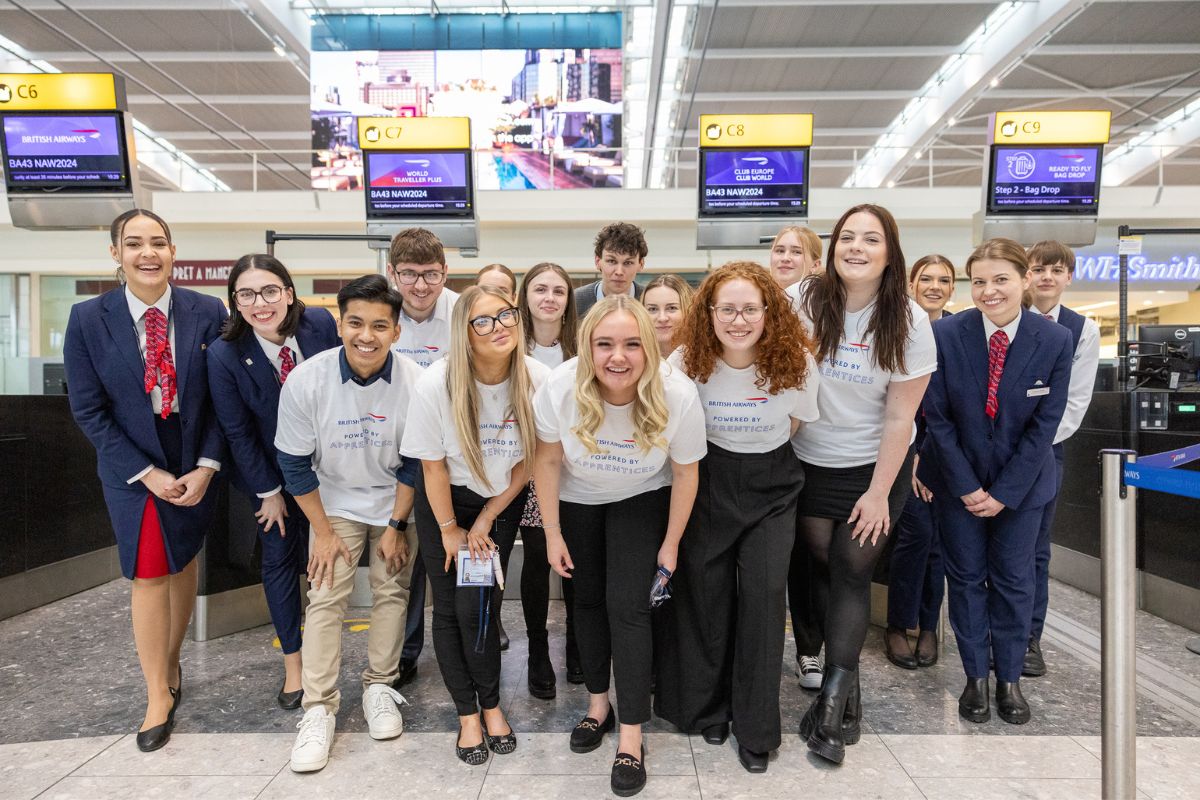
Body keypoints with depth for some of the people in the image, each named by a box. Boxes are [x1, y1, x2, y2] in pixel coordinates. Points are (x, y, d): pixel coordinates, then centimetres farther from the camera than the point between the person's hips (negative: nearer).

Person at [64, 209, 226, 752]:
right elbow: (88, 410, -6)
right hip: (133, 470, -1)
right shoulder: (88, 320, -8)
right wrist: (147, 473, -12)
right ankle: (158, 694, 21)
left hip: (196, 465, 1)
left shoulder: (207, 313, -8)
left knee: (184, 564, 13)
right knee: (149, 575, 4)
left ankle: (171, 663, 36)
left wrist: (206, 466, -13)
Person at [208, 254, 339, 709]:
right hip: (269, 469, -1)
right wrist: (270, 492, -8)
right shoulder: (224, 354, -23)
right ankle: (293, 664, 23)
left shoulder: (322, 325, -19)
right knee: (280, 558, 8)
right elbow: (237, 431, -14)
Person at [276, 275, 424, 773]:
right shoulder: (306, 381, -22)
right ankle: (319, 708, 5)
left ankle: (379, 686, 21)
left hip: (397, 503, 1)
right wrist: (323, 532, -8)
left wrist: (397, 526, -7)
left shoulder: (415, 382, -22)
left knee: (392, 592, 3)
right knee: (325, 599, -5)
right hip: (335, 502, 0)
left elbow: (415, 464, -10)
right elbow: (295, 464, -11)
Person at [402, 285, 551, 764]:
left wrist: (487, 519, -4)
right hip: (444, 502, 0)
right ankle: (468, 714, 22)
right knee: (450, 608, 4)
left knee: (479, 607, -3)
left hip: (503, 500, 1)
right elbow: (433, 464, -12)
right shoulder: (437, 384, -24)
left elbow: (531, 458, -7)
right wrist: (450, 529, -4)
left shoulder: (537, 380, -20)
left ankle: (491, 705, 20)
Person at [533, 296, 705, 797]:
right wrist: (552, 534, -6)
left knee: (627, 605, -10)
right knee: (588, 598, 12)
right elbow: (548, 461, -13)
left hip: (641, 500, -2)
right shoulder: (560, 388, -31)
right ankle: (598, 703, 34)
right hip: (576, 499, 2)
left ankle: (631, 735, 5)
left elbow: (685, 472, -14)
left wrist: (671, 543, -6)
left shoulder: (678, 396, -32)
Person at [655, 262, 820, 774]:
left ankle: (756, 729, 11)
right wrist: (720, 457, 3)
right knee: (706, 593, 5)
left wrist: (761, 455, 9)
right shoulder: (688, 361, -15)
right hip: (708, 481, 1)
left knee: (764, 593, -7)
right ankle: (710, 707, 29)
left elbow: (793, 425, 3)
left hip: (772, 486, 0)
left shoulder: (795, 361, -14)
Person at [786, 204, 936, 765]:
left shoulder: (908, 321, -11)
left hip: (874, 464, -1)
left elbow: (900, 416, -9)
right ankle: (845, 692, 22)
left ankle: (833, 697, 8)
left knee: (852, 569, -2)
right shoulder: (802, 300, -12)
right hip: (809, 460, 1)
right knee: (822, 564, 6)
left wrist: (879, 493, -9)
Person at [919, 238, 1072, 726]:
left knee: (1014, 579, 10)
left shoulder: (1056, 340, -13)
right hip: (958, 478, 0)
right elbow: (937, 416, -11)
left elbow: (1044, 425, -10)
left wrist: (1004, 493, -11)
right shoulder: (945, 335, -16)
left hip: (1022, 482, 1)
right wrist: (966, 487, -11)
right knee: (966, 576, 9)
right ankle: (975, 676, 25)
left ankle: (1009, 678, 28)